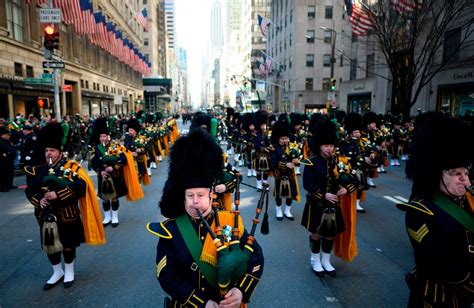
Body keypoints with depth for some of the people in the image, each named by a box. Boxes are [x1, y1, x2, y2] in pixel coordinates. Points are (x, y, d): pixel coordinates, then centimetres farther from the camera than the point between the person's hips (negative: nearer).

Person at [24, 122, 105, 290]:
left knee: (68, 244, 11)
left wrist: (58, 194, -29)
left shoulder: (71, 167, -9)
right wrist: (39, 199, -19)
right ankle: (57, 272, 36)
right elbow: (30, 190, 1)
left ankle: (69, 271, 32)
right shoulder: (38, 170, 6)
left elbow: (81, 186, -22)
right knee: (49, 246, 15)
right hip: (46, 215, 4)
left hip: (67, 214, -4)